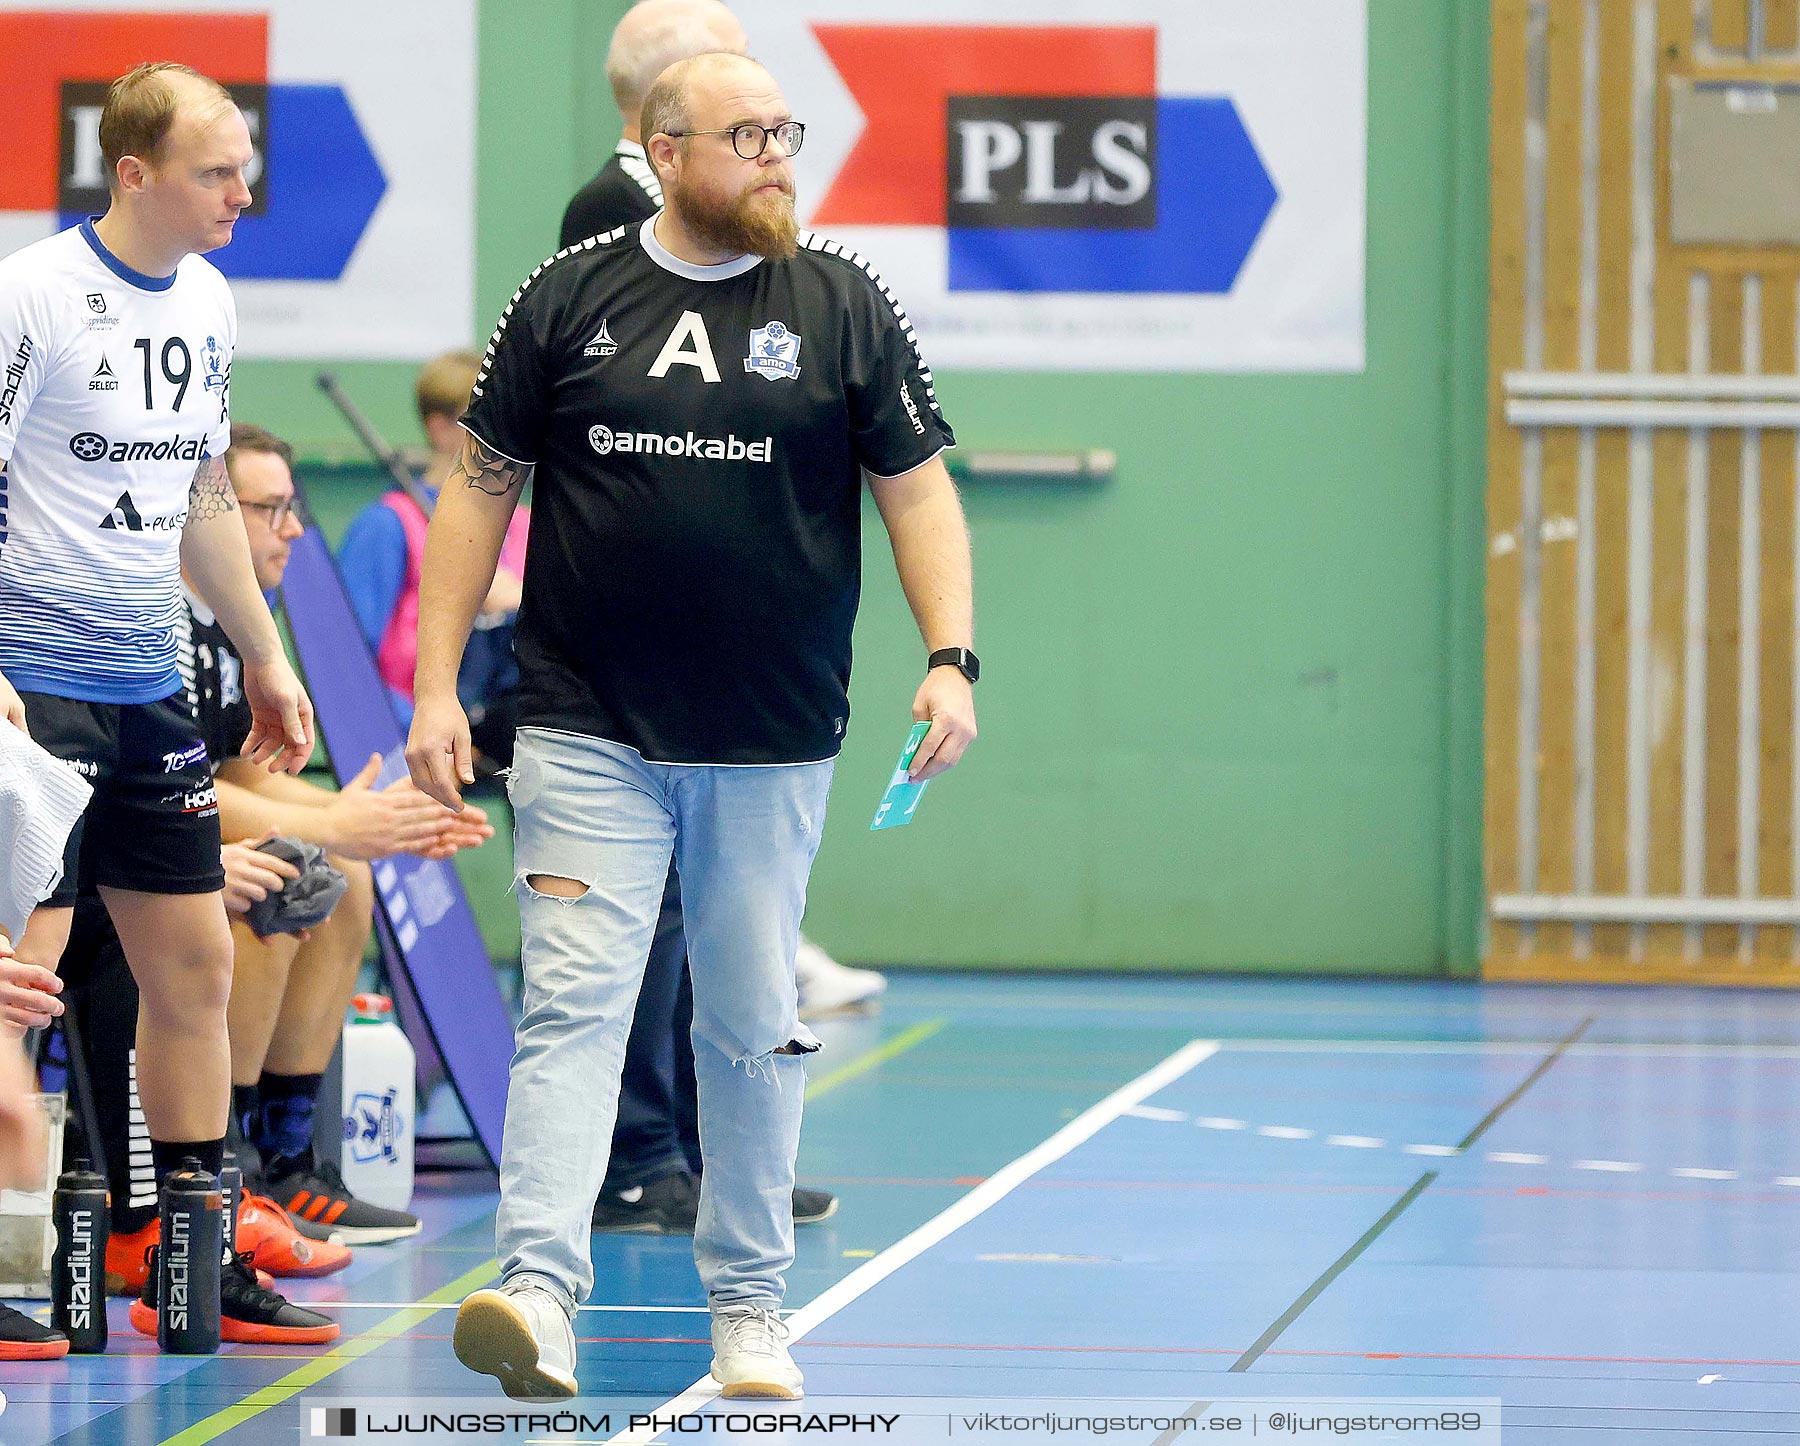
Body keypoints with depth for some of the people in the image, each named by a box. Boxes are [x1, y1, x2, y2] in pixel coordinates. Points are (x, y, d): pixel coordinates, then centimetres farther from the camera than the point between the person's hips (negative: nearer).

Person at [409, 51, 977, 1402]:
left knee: (752, 1025, 8)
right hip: (589, 734, -1)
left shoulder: (847, 303, 3)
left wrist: (950, 656, -10)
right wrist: (437, 683, 1)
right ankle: (540, 1291, -20)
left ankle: (750, 1304, 19)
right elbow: (482, 486, 7)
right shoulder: (568, 298, 3)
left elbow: (918, 487, 4)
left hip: (774, 745, 1)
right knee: (573, 1000, -11)